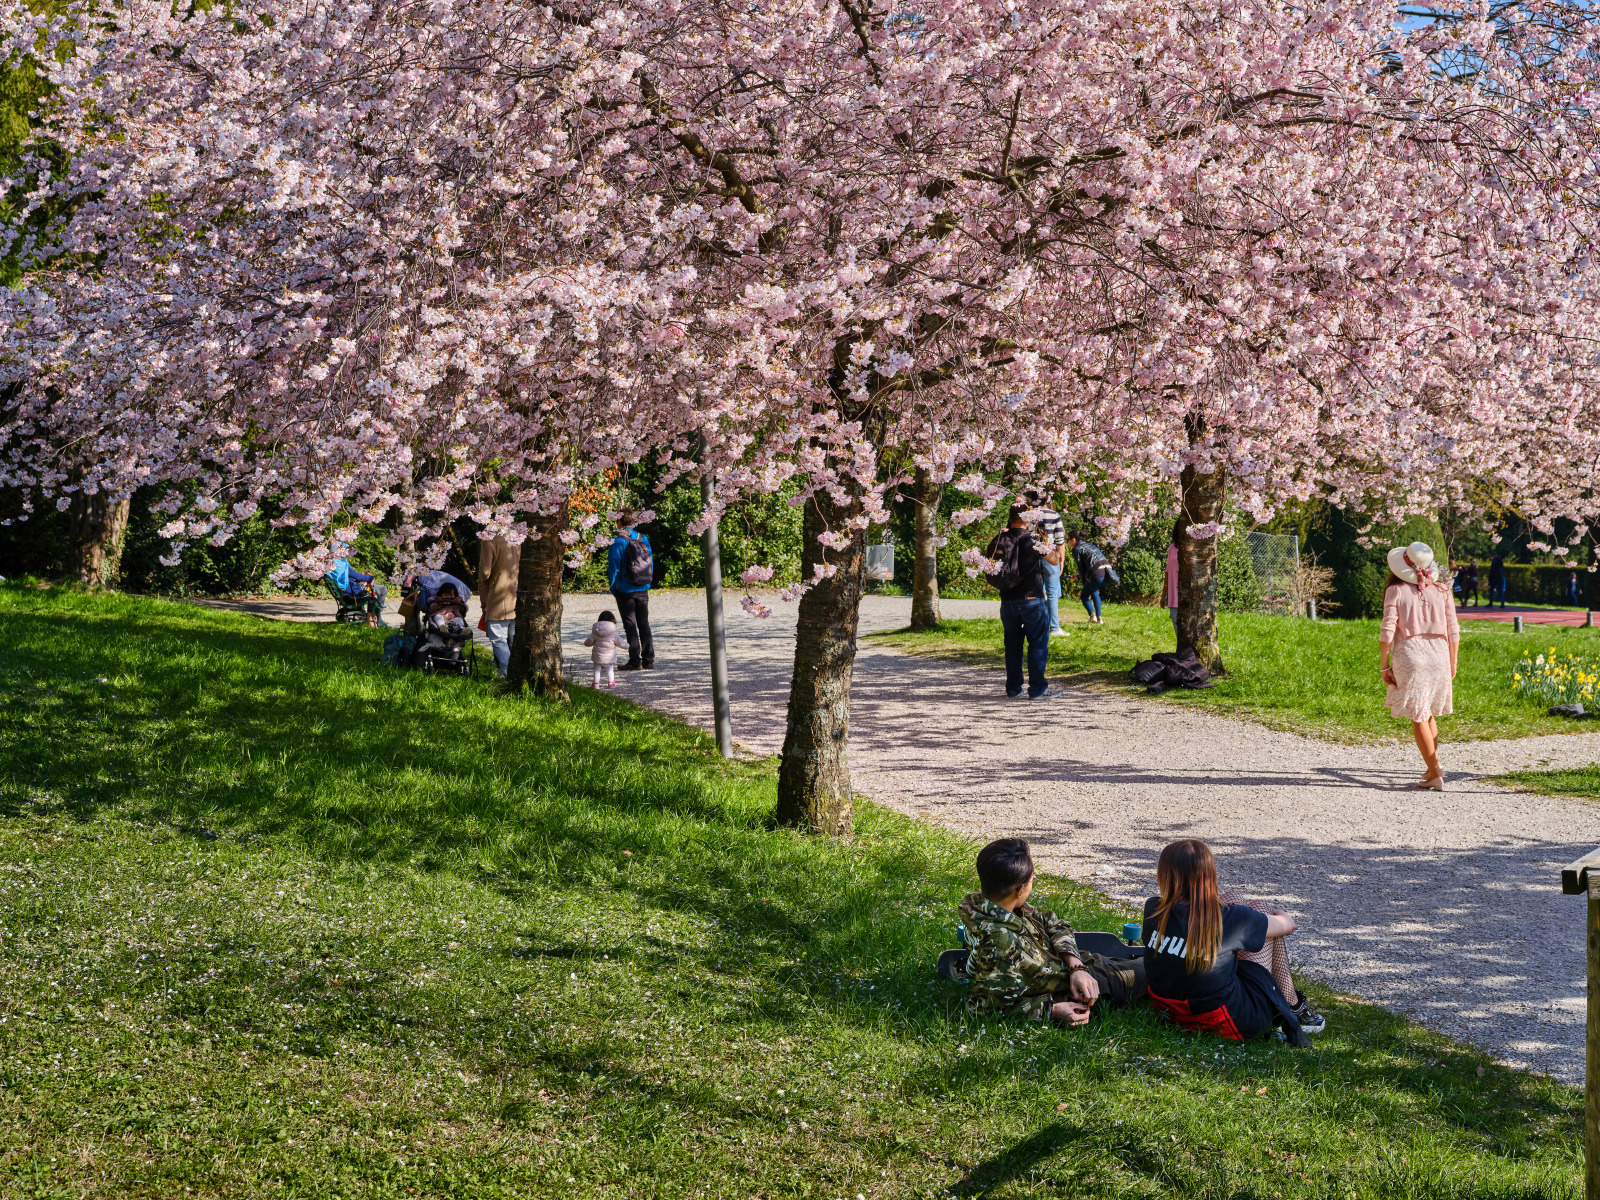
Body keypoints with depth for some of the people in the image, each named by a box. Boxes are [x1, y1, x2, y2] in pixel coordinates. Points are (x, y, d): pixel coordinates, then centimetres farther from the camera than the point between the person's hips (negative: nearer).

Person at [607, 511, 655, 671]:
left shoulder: (618, 542, -13)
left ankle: (635, 661, -2)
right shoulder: (643, 539, 4)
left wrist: (613, 588, -1)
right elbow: (651, 561, 9)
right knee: (644, 623, 11)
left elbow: (614, 567, -13)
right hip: (643, 590, 5)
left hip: (626, 591, -5)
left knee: (630, 625, -1)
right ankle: (648, 659, 12)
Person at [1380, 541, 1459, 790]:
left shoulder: (1396, 591, -4)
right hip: (1438, 655, 4)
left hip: (1409, 655, -4)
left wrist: (1383, 666, -1)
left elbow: (1387, 632, -8)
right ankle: (1433, 765, 20)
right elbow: (1453, 631, 7)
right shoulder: (1441, 591, 5)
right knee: (1428, 712, 22)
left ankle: (1435, 774, -1)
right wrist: (1452, 664, 17)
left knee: (1418, 716, 3)